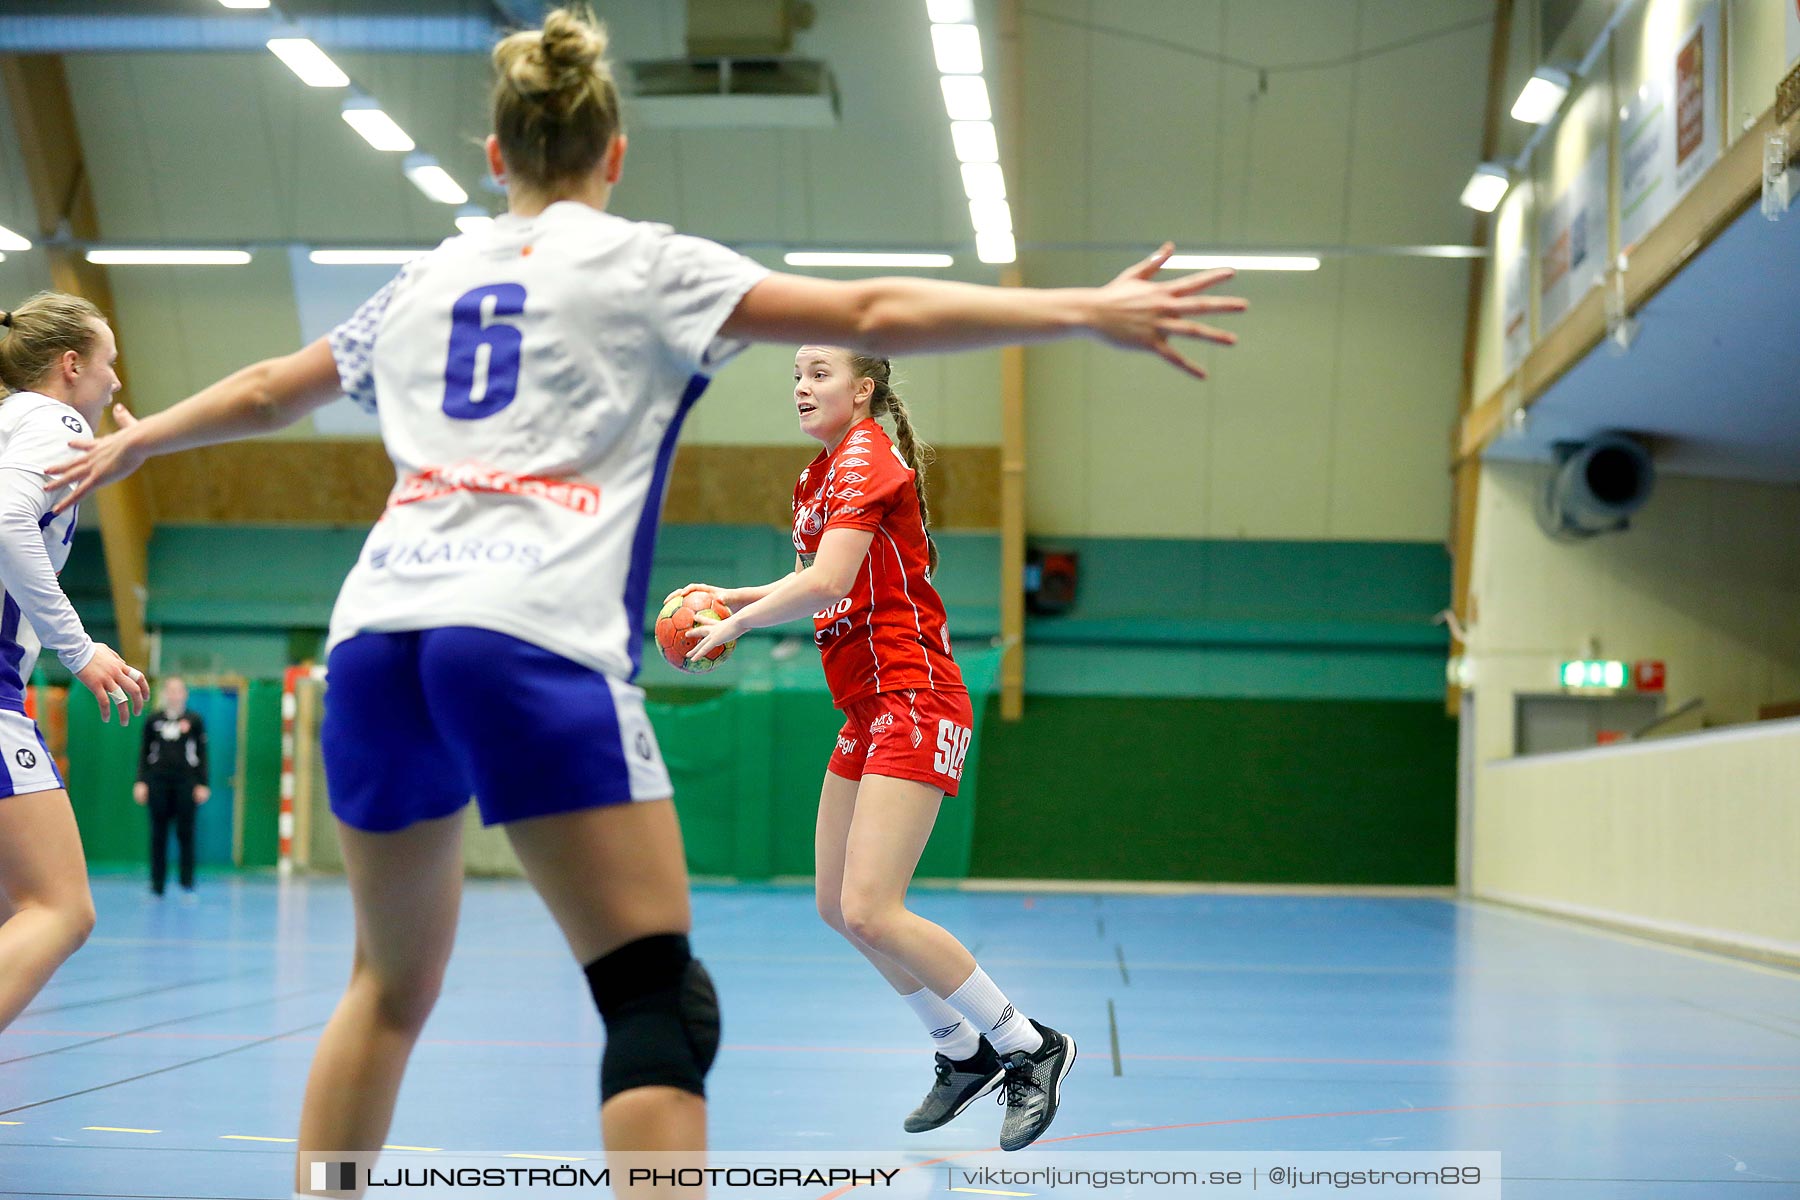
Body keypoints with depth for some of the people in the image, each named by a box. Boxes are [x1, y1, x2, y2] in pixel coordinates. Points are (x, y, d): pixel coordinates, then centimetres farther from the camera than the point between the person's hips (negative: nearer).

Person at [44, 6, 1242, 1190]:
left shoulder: (423, 282, 24)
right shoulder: (643, 265, 10)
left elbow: (268, 391, 39)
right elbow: (870, 313, 0)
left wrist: (131, 441, 58)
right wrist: (1087, 310, 0)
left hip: (375, 636, 6)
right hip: (533, 640, -6)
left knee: (392, 986, 21)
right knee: (660, 1002, -7)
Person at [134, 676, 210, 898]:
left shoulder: (194, 720, 3)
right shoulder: (154, 721, 7)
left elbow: (202, 753, 5)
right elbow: (144, 752, 10)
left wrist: (202, 784, 0)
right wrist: (140, 782, 3)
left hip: (185, 781, -1)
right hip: (158, 780, 2)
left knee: (185, 833, -2)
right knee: (158, 834, 3)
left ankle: (187, 884, 4)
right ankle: (156, 885, 7)